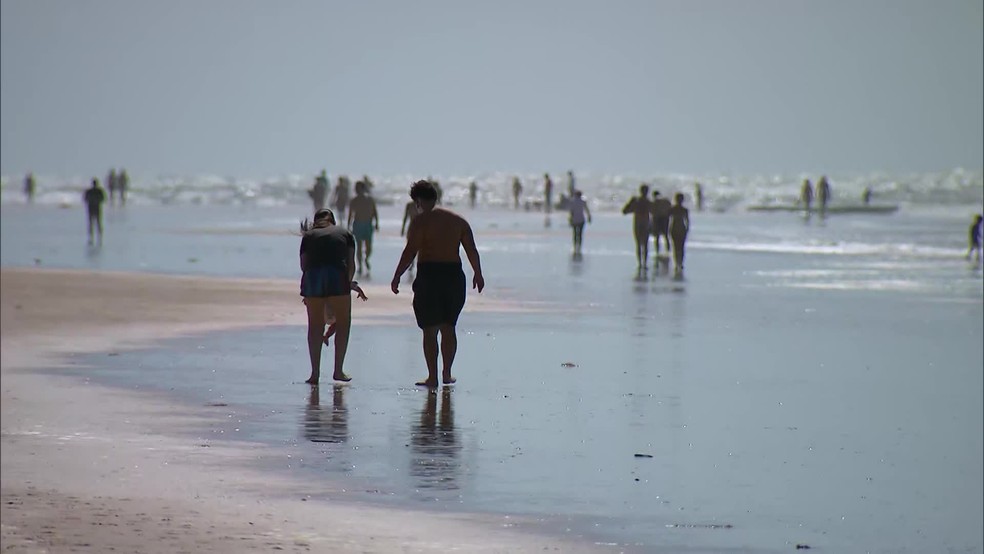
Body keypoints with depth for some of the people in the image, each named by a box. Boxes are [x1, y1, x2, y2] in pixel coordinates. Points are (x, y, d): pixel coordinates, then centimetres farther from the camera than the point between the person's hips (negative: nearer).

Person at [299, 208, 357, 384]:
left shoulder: (309, 236, 22)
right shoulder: (345, 233, 21)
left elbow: (303, 265, 16)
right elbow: (351, 263, 14)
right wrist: (349, 283, 25)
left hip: (312, 277, 1)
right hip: (337, 276, -1)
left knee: (315, 325, 10)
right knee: (343, 322, 12)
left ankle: (315, 373, 8)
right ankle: (338, 370, 8)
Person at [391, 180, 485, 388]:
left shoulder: (420, 221, -6)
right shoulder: (458, 220, 11)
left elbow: (410, 252, -13)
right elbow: (472, 250, 11)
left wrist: (397, 276, -8)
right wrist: (478, 274, 23)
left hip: (429, 274, -5)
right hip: (454, 275, 5)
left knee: (430, 330, 0)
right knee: (448, 327, 15)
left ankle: (432, 377, -2)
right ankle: (447, 373, 17)